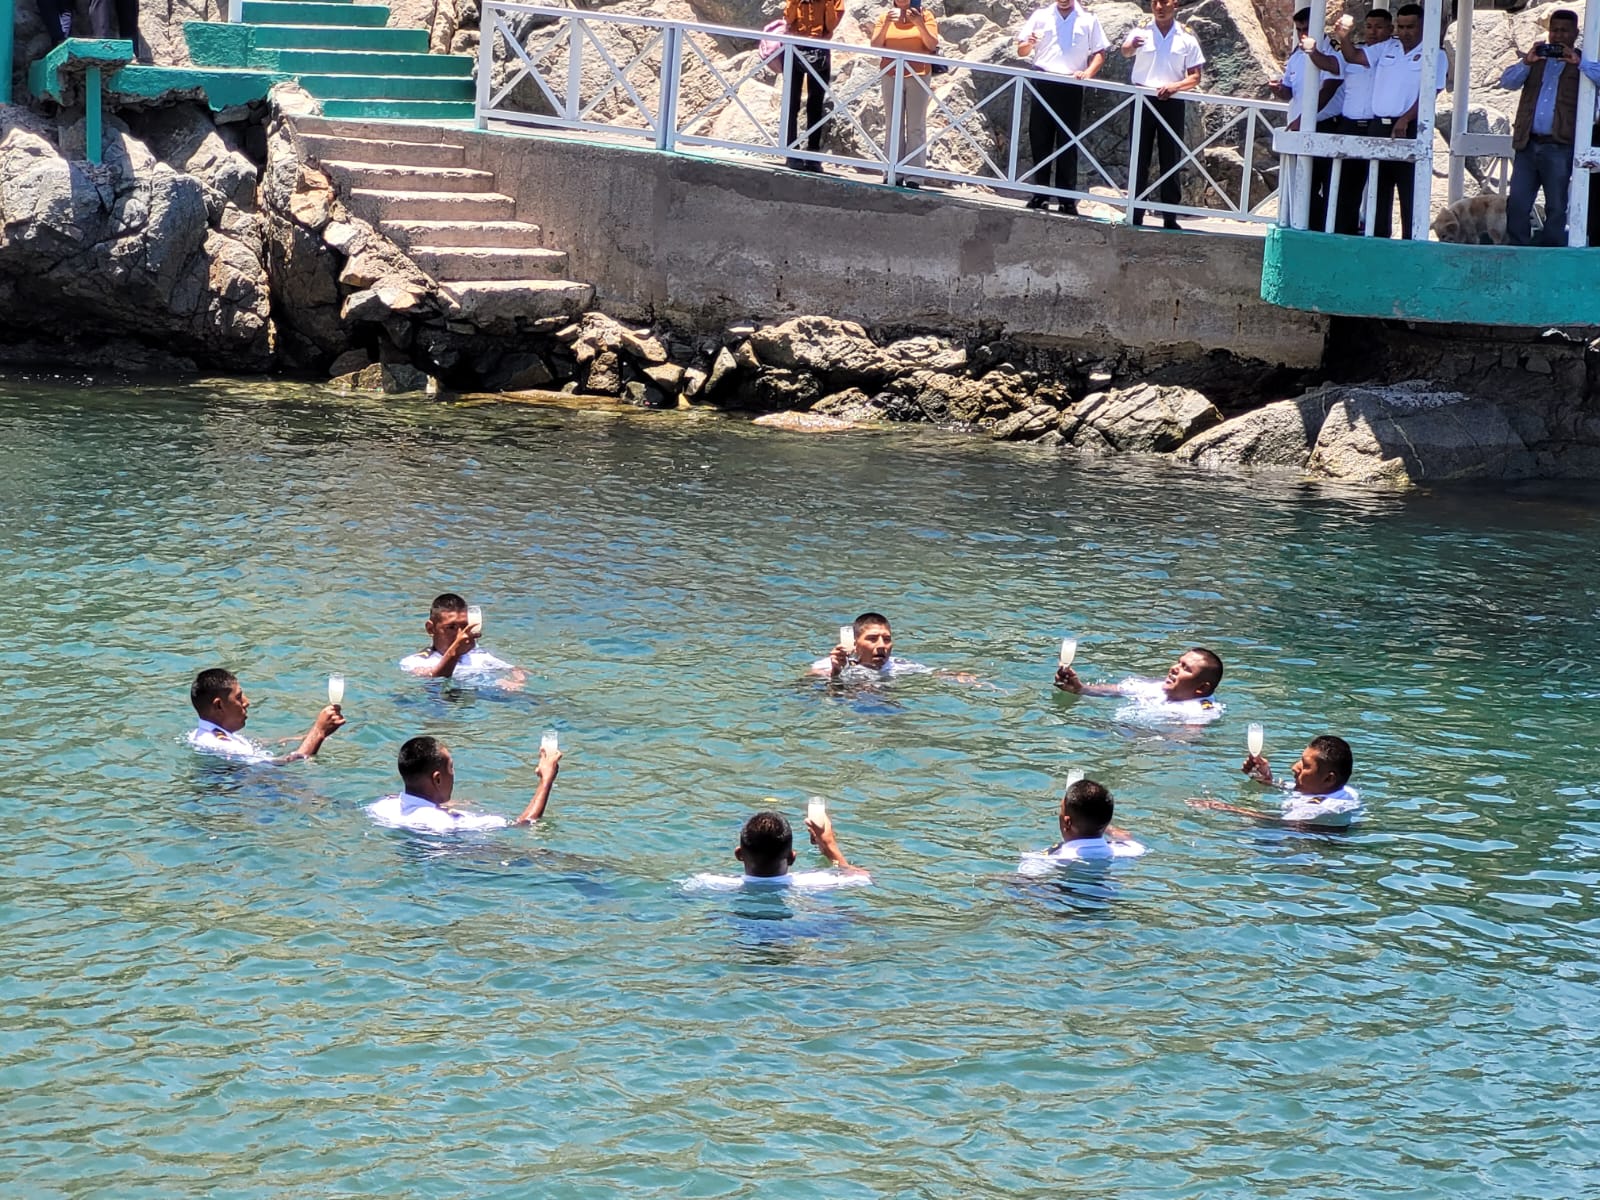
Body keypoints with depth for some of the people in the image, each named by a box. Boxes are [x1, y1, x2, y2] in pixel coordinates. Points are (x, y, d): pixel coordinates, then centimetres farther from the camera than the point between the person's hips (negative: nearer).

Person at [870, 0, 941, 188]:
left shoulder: (924, 16, 3)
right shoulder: (885, 17, 8)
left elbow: (932, 45, -4)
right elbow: (875, 46, 0)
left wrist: (920, 25, -19)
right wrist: (887, 25, -14)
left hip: (918, 76, -2)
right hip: (891, 76, 2)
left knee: (916, 127, -4)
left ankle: (914, 177, -7)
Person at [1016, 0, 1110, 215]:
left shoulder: (1088, 19, 7)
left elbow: (1099, 53, 8)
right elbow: (1021, 51, 9)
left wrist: (1088, 72, -11)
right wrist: (1029, 44, -14)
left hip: (1071, 87, -1)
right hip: (1043, 83, 1)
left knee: (1068, 143, -2)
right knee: (1040, 140, 2)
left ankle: (1067, 199, -2)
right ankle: (1040, 194, 10)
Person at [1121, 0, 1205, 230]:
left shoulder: (1187, 39, 6)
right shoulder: (1141, 32, 2)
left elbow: (1195, 77, 5)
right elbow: (1125, 52, -18)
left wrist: (1175, 86, -15)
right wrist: (1131, 46, -43)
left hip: (1172, 103, 0)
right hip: (1143, 100, 0)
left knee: (1171, 161, 1)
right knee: (1139, 159, 2)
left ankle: (1170, 217, 4)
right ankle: (1135, 216, 5)